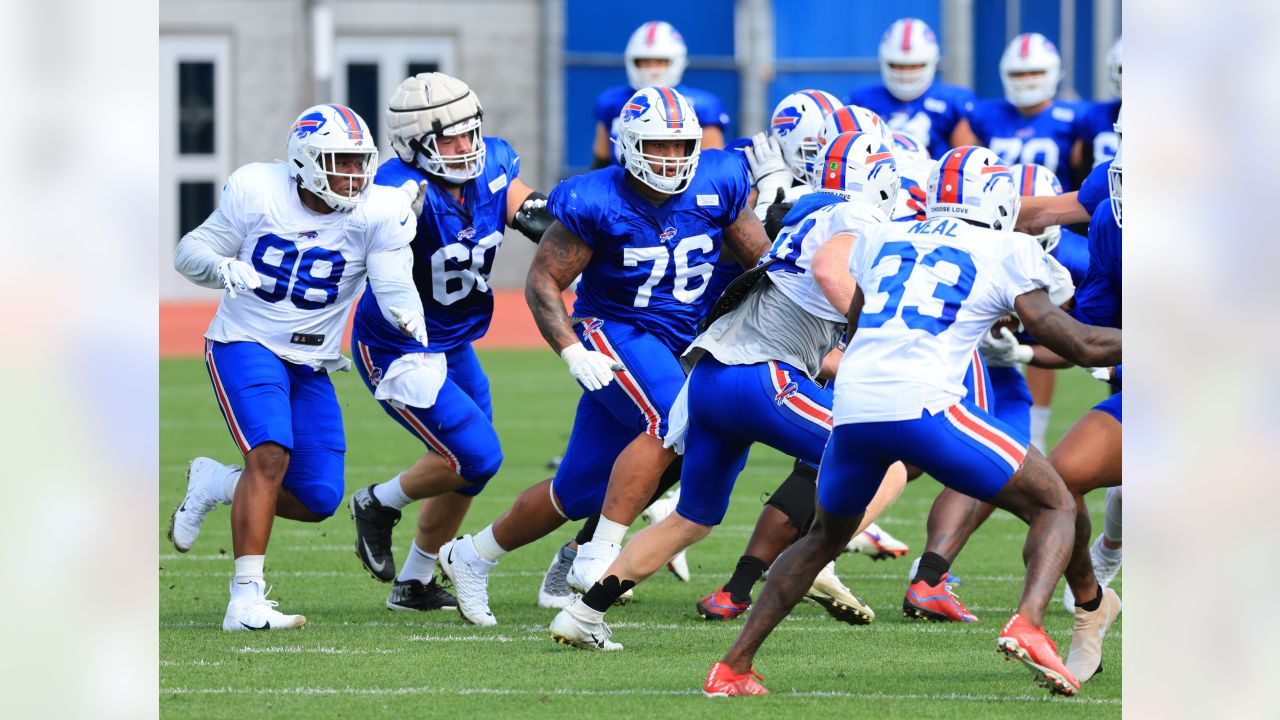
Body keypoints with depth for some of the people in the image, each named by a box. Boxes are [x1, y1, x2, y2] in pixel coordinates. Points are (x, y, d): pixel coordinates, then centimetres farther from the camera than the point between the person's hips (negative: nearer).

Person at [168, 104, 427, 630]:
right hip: (245, 346, -4)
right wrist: (223, 268, -23)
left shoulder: (377, 213, -8)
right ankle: (246, 601, -28)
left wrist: (410, 318, -36)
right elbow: (191, 252, -1)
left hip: (311, 365, 4)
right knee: (271, 453, -26)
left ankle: (217, 484, 25)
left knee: (317, 501, -2)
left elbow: (394, 287, -13)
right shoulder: (256, 191, -9)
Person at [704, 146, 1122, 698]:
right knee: (1054, 506, 9)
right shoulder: (1005, 254, 10)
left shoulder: (880, 240, 23)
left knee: (825, 536, 29)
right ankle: (1027, 625, -18)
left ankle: (733, 667, 23)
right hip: (922, 404, -5)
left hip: (853, 404, 5)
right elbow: (1079, 345, 9)